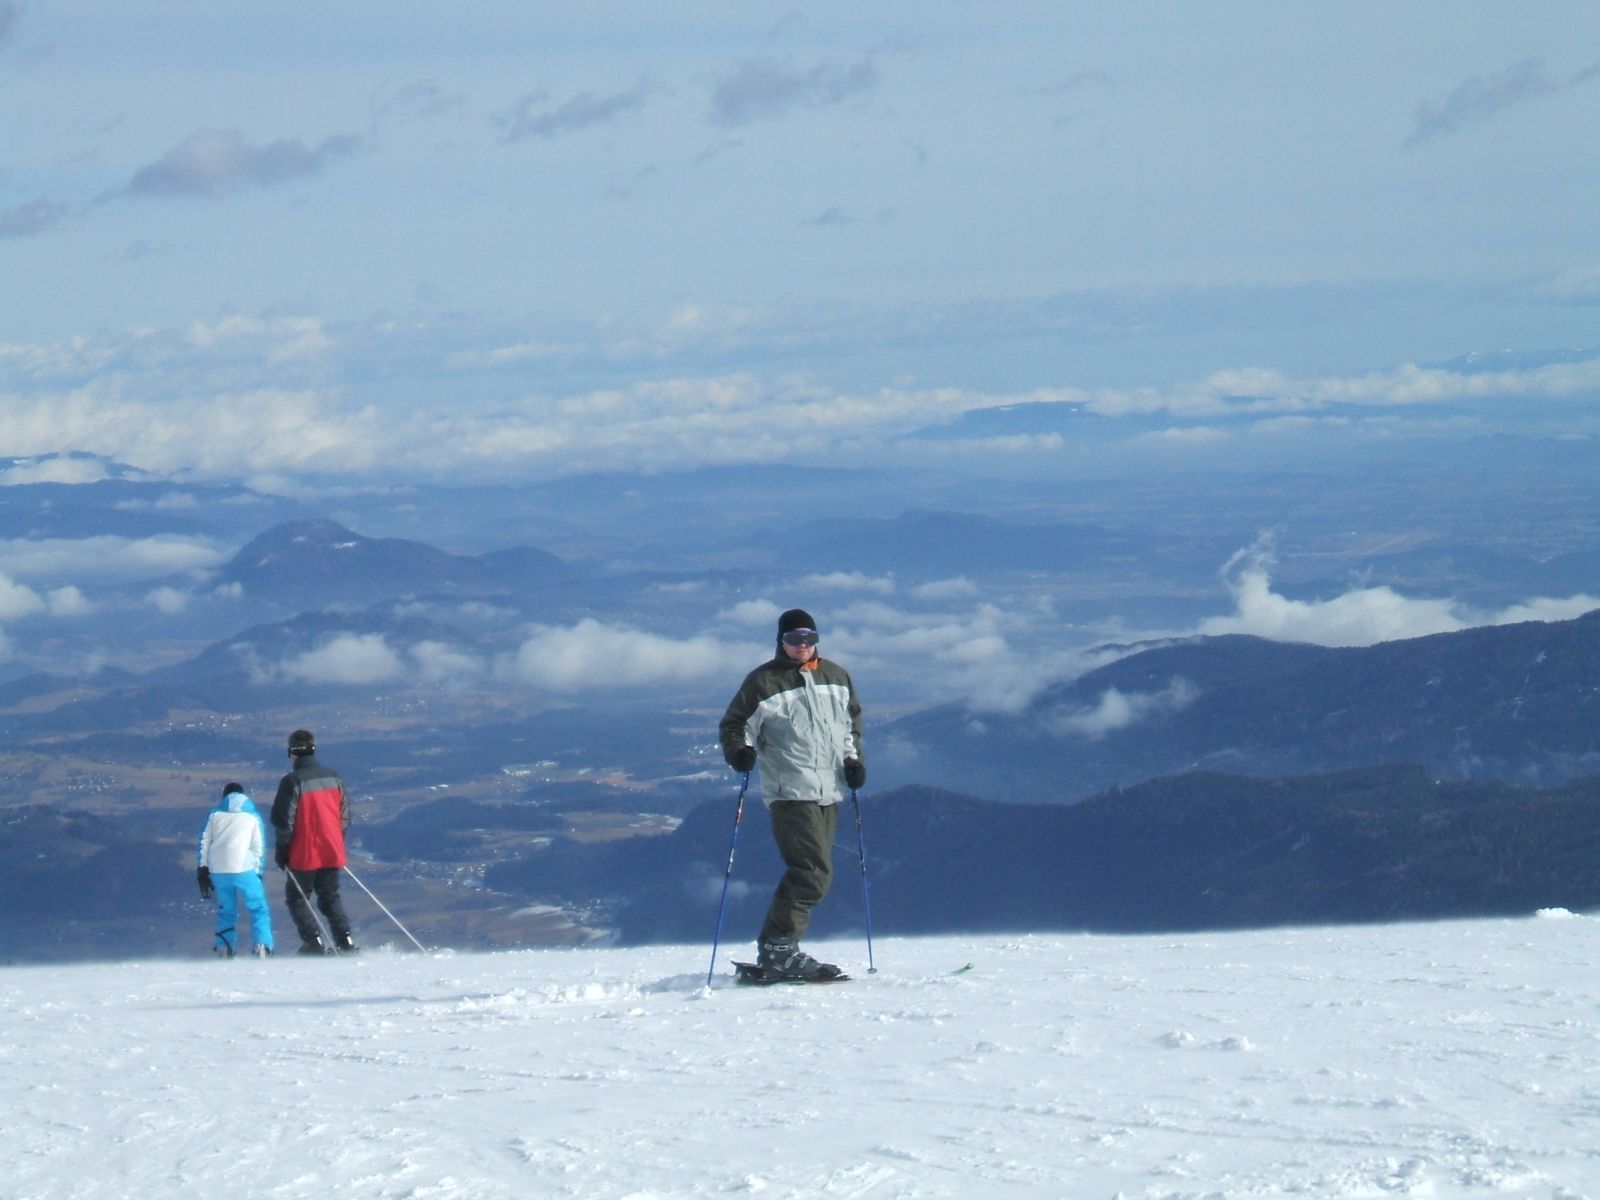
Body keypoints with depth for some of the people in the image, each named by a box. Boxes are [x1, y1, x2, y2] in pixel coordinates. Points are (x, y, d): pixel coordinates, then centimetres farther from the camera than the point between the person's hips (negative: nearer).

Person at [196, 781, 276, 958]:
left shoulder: (215, 814, 16)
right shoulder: (253, 816, 13)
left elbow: (204, 842, 12)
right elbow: (259, 847, 9)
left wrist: (202, 869, 13)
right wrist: (257, 871, 12)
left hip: (218, 870, 2)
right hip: (243, 869, -2)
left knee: (226, 910, 14)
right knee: (258, 908, 2)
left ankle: (225, 947, 2)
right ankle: (261, 945, -15)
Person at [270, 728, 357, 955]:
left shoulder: (292, 781, -14)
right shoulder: (333, 777, 3)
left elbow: (283, 819, -13)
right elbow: (345, 815, 10)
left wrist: (281, 851, -2)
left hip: (304, 854, -5)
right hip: (333, 852, 5)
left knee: (297, 898, 9)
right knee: (330, 897, 17)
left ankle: (314, 942, -4)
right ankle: (345, 942, 3)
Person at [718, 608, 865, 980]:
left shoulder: (836, 677, 14)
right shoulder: (763, 681, -2)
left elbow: (851, 722, 27)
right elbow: (734, 724, 1)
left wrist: (853, 758, 12)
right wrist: (740, 751, -20)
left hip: (829, 792, 7)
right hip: (790, 792, -7)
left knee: (812, 872, 6)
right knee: (813, 872, -18)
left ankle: (779, 949, 11)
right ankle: (777, 949, -17)